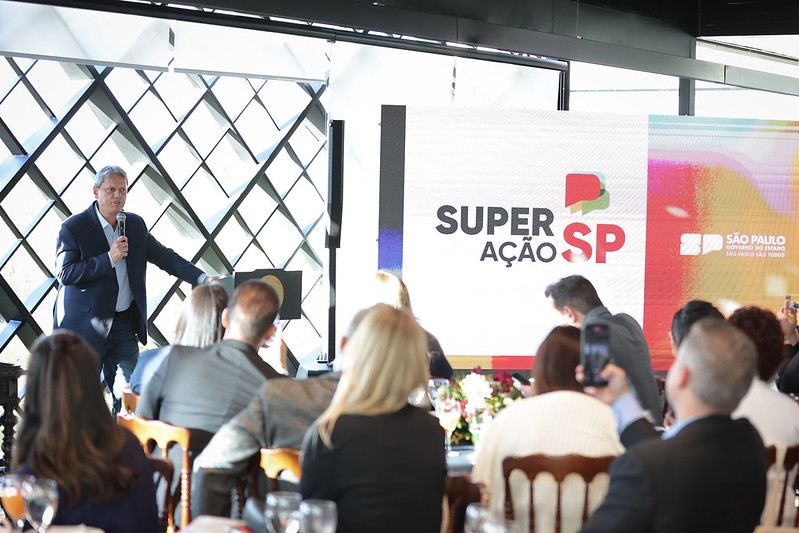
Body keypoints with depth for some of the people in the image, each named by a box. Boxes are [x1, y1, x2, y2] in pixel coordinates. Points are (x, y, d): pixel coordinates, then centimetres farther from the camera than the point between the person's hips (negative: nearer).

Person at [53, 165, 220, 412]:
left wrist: (202, 278, -1)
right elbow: (64, 273, -16)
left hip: (124, 324, 5)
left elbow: (164, 257, 11)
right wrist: (109, 258, -21)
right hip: (85, 325, -5)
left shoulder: (136, 224, 9)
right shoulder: (74, 227, -7)